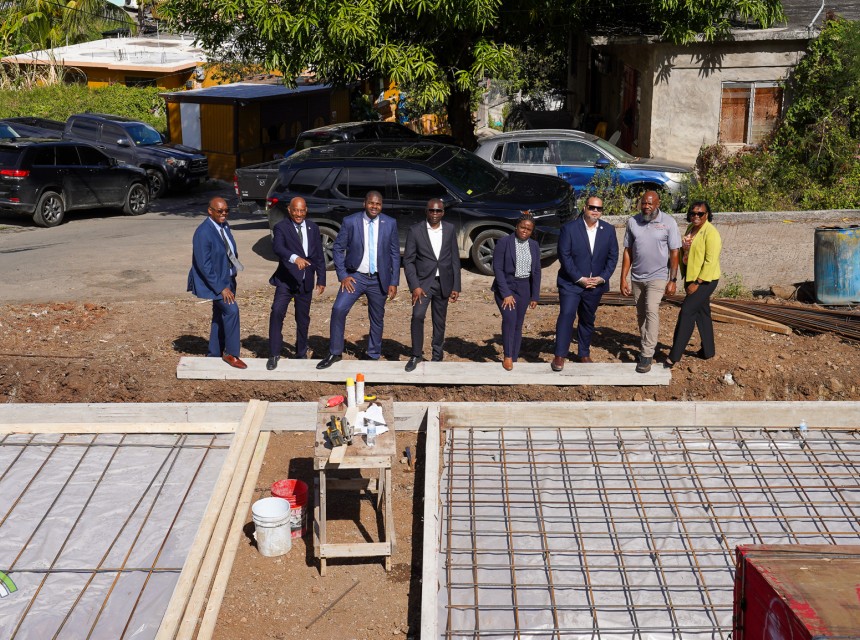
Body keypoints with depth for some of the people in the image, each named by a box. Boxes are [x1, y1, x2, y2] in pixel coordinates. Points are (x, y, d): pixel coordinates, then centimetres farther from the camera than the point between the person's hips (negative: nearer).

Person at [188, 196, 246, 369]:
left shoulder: (224, 226, 3)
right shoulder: (203, 233, -23)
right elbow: (204, 265, -24)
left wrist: (229, 282, 11)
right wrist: (221, 288, -23)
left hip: (226, 279, 9)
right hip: (213, 281, -9)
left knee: (220, 315, 15)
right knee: (231, 310, -16)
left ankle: (214, 353, 27)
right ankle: (231, 354, -4)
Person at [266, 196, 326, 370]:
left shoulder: (313, 228, 9)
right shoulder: (281, 227, -6)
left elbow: (319, 256, 14)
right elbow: (278, 247, -26)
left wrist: (321, 279, 10)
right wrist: (295, 258, -43)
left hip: (306, 281, 4)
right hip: (286, 279, -4)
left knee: (303, 319, 12)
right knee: (277, 312, -20)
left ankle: (301, 354, 28)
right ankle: (274, 354, -13)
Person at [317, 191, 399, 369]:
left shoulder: (390, 223, -1)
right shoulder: (350, 222, -6)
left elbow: (395, 254, 3)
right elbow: (337, 249, 0)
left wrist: (394, 282, -1)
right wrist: (343, 276, -8)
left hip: (379, 279, 1)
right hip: (355, 277, -1)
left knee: (377, 319, 10)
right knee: (338, 310, -15)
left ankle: (373, 355, 27)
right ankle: (335, 353, -2)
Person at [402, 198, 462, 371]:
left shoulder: (450, 229, 3)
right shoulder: (415, 230, -5)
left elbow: (455, 259, 6)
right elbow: (408, 260, -6)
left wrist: (456, 286, 2)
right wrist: (415, 286, -15)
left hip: (443, 283, 3)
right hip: (423, 282, -3)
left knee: (440, 321, 9)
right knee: (418, 315, -19)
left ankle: (437, 356, 24)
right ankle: (416, 355, -5)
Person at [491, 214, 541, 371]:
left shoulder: (534, 246, 5)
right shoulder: (504, 242, -9)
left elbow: (536, 272, 8)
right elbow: (497, 268, -12)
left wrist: (535, 296, 4)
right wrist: (506, 294, -17)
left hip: (524, 288, 4)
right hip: (505, 286, -4)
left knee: (518, 324, 6)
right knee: (510, 319, -20)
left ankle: (514, 359, 13)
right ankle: (507, 357, -10)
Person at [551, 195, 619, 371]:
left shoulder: (609, 230, 4)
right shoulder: (569, 228, -7)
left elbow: (613, 256, 6)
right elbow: (564, 255, -10)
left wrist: (602, 278, -7)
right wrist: (579, 278, -15)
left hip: (595, 284, 4)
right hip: (571, 283, -4)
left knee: (588, 320, 13)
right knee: (566, 315, -16)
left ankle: (584, 353, 28)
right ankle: (560, 356, -11)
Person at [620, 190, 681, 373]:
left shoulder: (668, 222, -7)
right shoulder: (632, 222, 1)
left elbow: (674, 253, -6)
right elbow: (627, 252, 4)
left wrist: (672, 280, -9)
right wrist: (623, 278, 1)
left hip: (658, 277, -4)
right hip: (637, 277, 4)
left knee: (651, 311, -16)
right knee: (641, 315, 12)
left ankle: (647, 356, -16)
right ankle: (647, 347, 27)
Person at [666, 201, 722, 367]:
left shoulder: (711, 233, -17)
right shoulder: (690, 228, 9)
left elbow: (710, 261, -21)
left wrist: (697, 283, -20)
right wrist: (686, 279, 12)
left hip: (705, 281, -9)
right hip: (691, 279, 9)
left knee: (686, 312, -14)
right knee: (702, 314, 16)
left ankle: (673, 356, -13)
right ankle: (707, 351, 28)